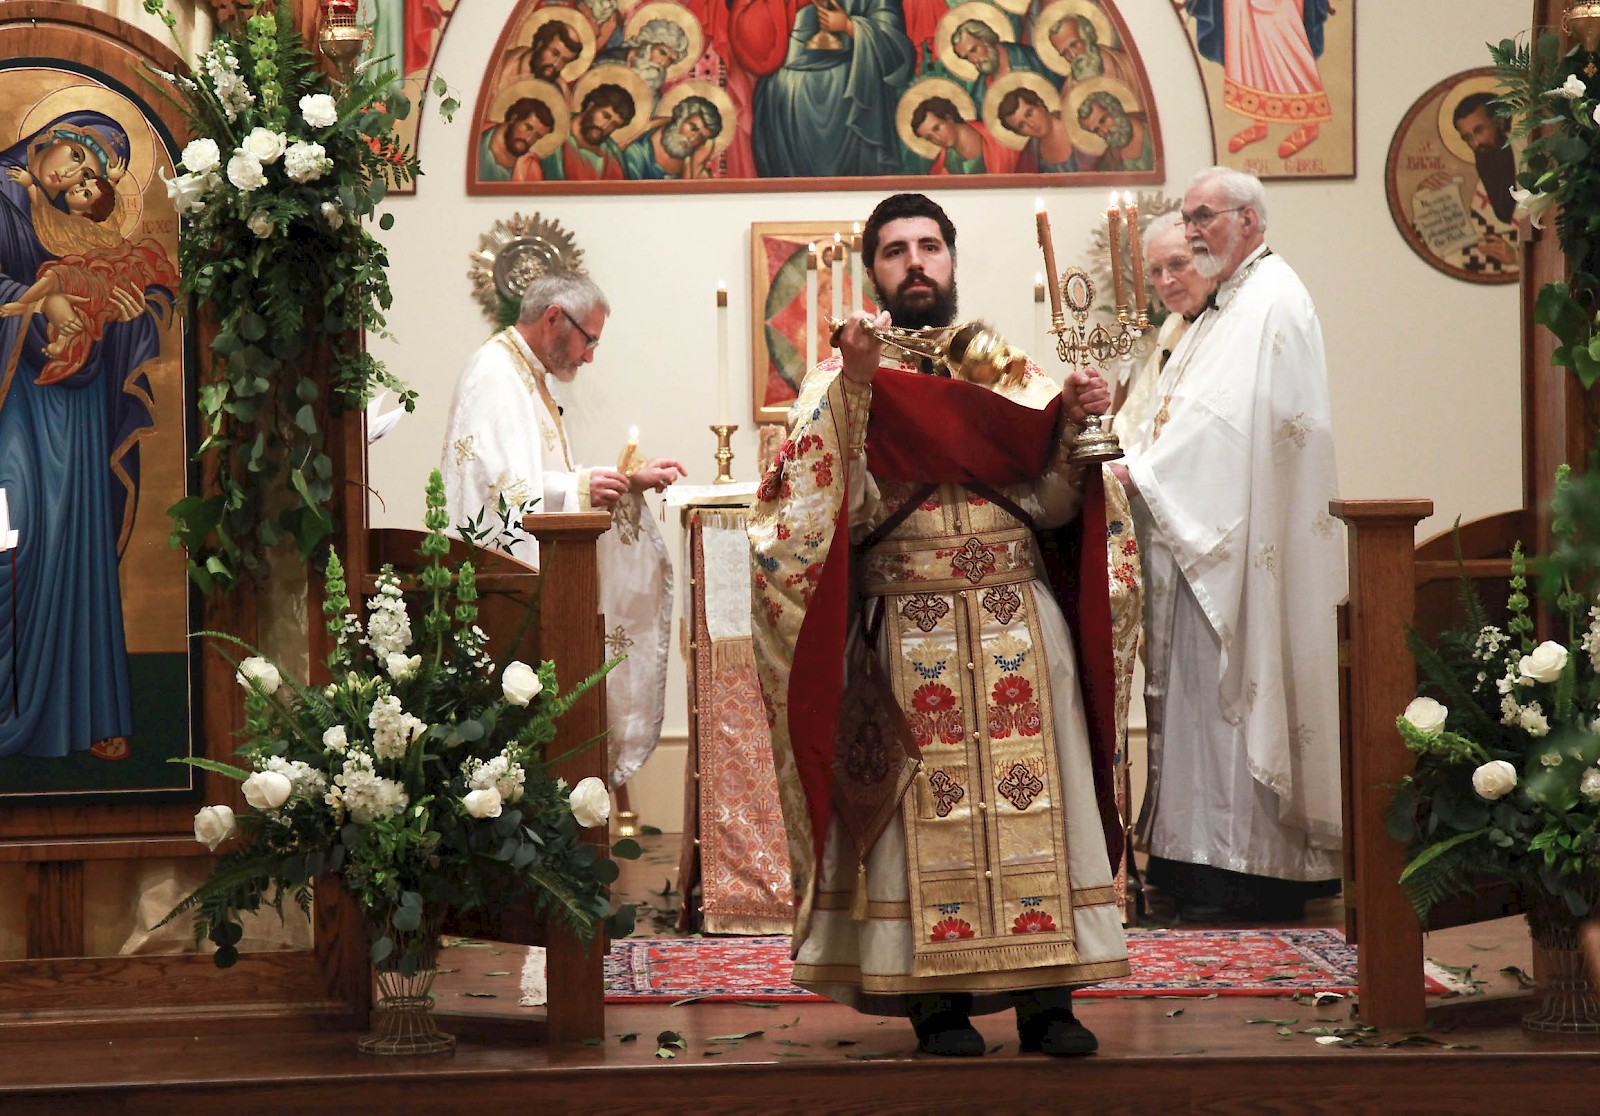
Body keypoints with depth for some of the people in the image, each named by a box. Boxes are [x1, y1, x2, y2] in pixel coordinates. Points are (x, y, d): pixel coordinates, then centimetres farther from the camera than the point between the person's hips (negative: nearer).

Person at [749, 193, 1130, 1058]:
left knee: (1032, 797, -3)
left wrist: (1072, 423, -9)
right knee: (925, 813, -4)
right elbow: (837, 507, -8)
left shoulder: (1016, 370, 14)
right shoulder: (840, 381, 7)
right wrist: (856, 388, -16)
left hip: (1017, 621, 2)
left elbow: (1051, 503, 7)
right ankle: (937, 996, 1)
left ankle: (1044, 995, 1)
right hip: (904, 625, -2)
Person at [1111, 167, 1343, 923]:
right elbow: (1178, 414, 19)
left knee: (1232, 689, -8)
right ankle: (1207, 861, 13)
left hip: (1239, 540, -10)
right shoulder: (1226, 307, 21)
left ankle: (1250, 867, -3)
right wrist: (1136, 459, 2)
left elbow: (1227, 420, -20)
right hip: (1203, 534, 10)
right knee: (1201, 687, 9)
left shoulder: (1271, 301, -11)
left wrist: (1143, 473, -14)